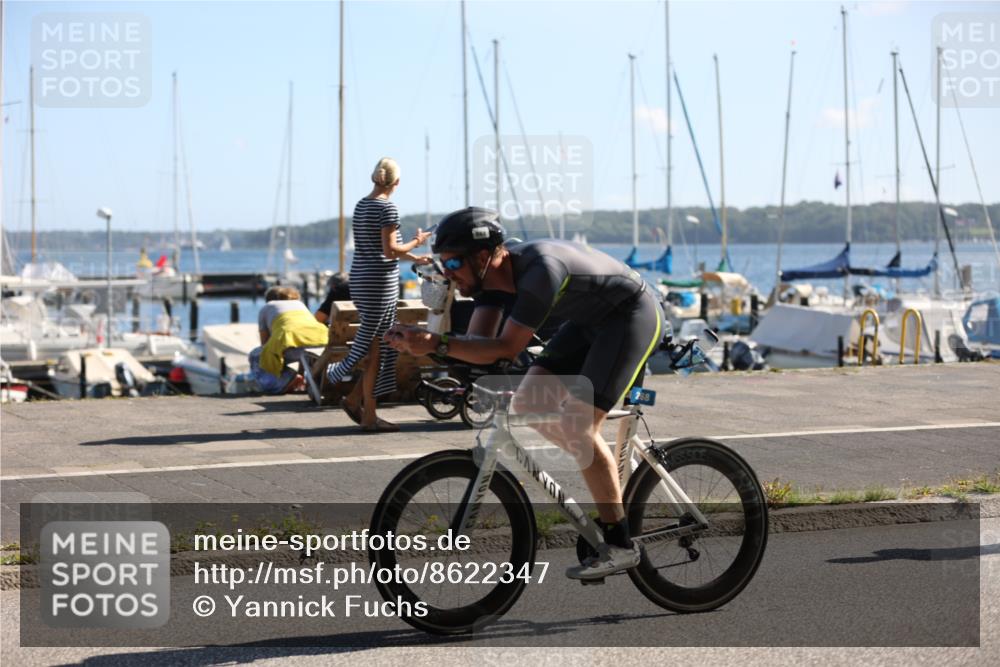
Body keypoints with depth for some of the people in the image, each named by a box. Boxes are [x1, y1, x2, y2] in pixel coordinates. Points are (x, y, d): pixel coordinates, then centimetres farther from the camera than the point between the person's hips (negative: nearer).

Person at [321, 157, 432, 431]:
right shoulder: (387, 208, -13)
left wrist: (414, 258, 27)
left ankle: (355, 398, 13)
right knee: (375, 348, -2)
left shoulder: (361, 206, 13)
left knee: (380, 346, 15)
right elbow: (391, 251, -17)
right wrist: (416, 242, -1)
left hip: (360, 279, 8)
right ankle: (368, 416, 2)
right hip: (380, 282, -8)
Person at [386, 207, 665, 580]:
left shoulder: (539, 269, -34)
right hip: (591, 320, 9)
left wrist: (436, 344, -41)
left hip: (633, 314, -9)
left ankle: (619, 546, -11)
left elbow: (506, 349, -34)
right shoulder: (495, 273, -7)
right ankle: (603, 472, 16)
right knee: (527, 403, -1)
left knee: (576, 425, -18)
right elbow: (481, 341, 2)